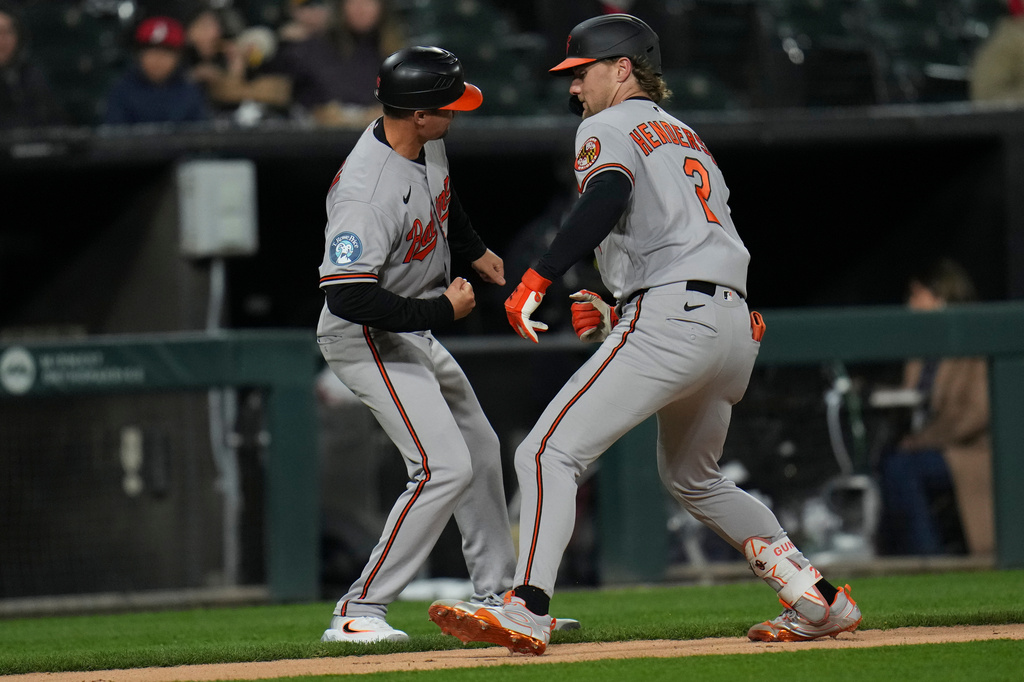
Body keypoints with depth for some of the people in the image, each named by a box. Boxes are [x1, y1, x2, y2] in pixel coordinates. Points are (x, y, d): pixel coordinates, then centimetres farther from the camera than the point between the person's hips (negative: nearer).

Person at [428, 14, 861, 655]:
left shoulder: (609, 128, 5)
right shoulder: (688, 136, 30)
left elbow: (607, 198, -17)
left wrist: (537, 279, -24)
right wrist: (618, 316, 27)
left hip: (669, 320, -9)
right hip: (735, 323, 9)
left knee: (549, 453, -13)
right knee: (693, 479, 28)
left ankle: (527, 611, -30)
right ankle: (819, 600, 23)